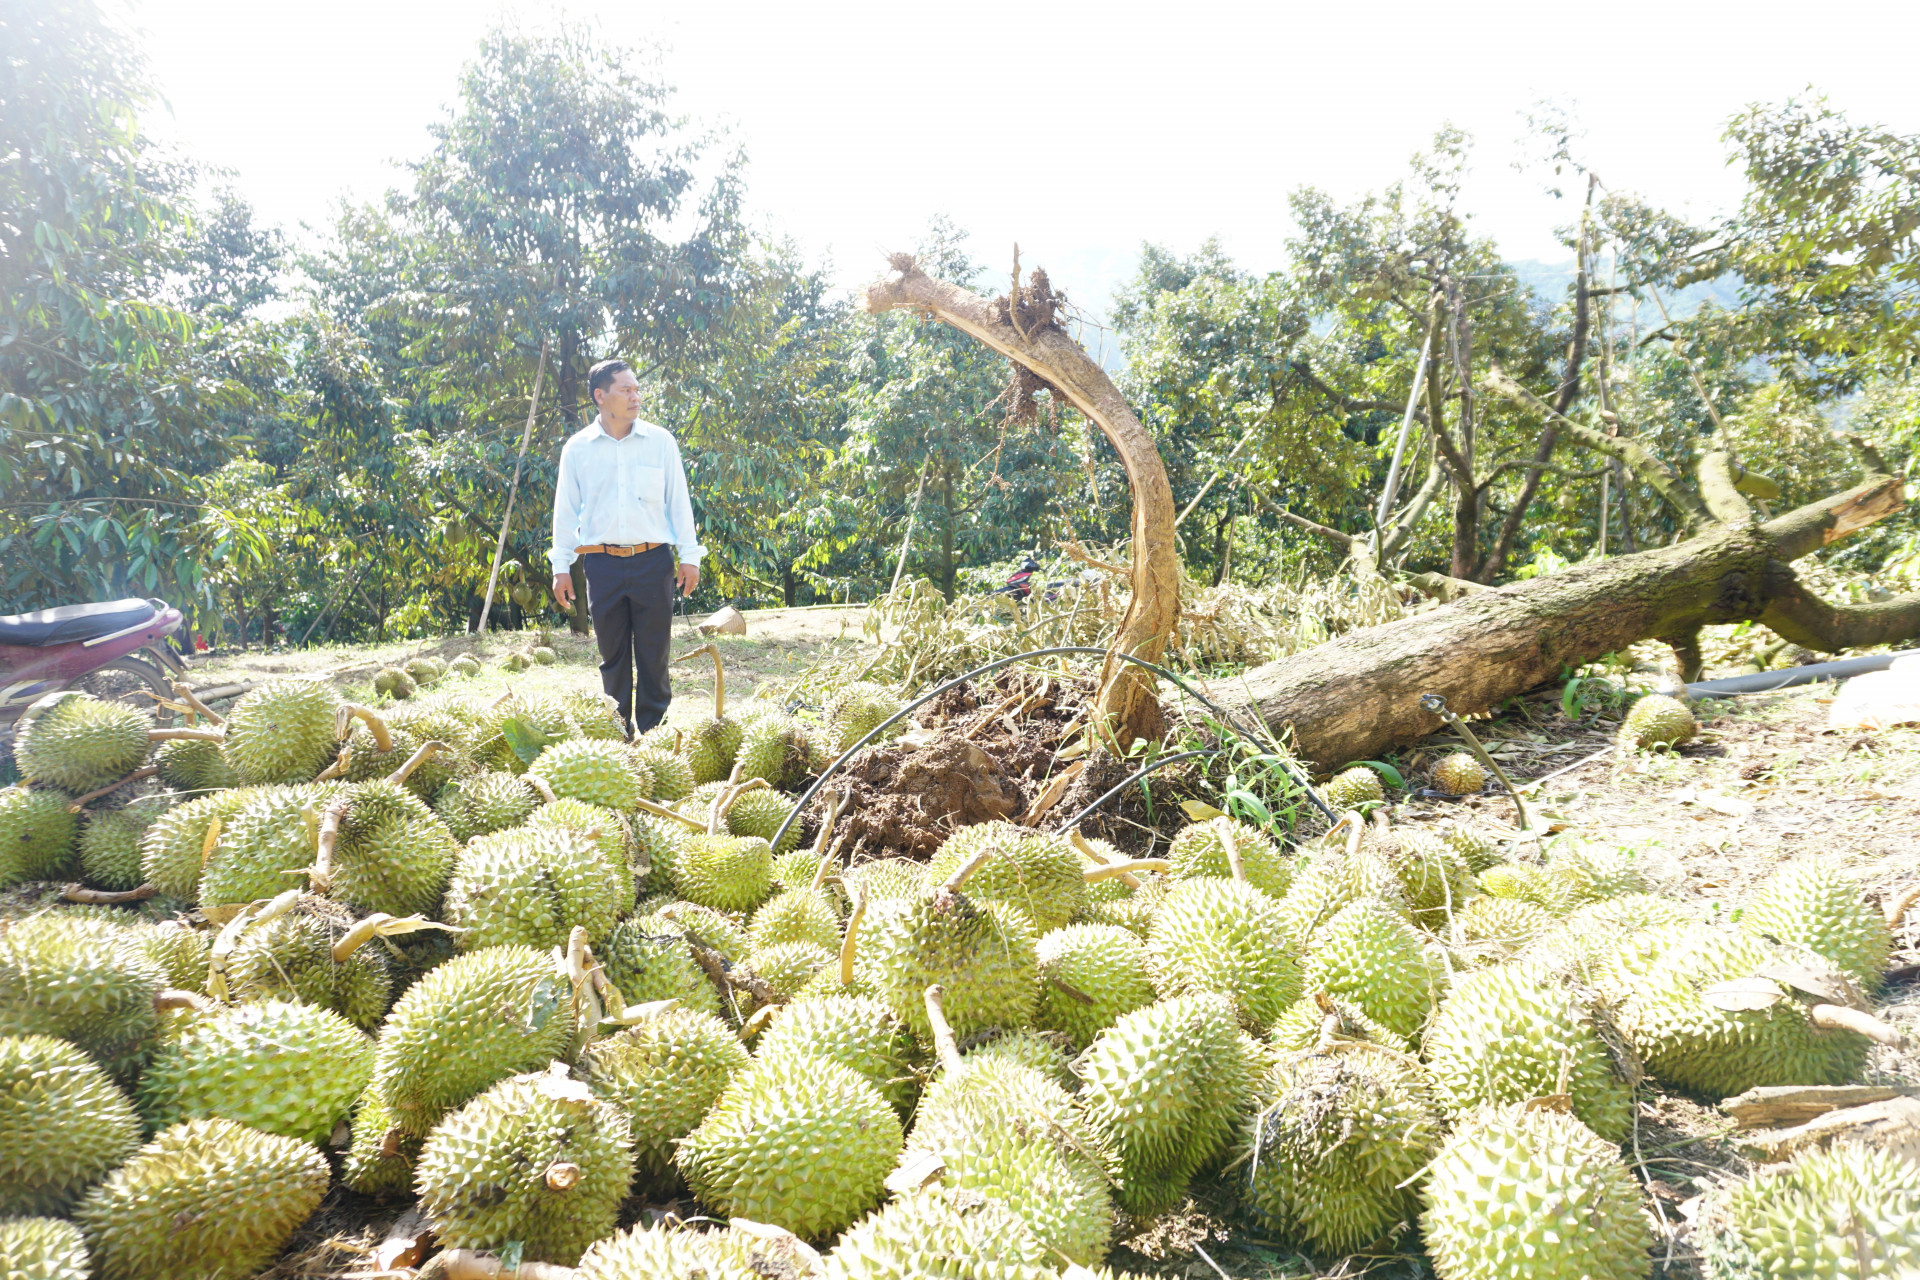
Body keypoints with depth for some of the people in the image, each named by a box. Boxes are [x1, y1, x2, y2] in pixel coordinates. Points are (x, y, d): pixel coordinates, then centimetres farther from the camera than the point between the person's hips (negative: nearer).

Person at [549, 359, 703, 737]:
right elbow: (565, 510, 10)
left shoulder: (660, 441, 4)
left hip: (653, 561, -1)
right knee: (612, 654, 8)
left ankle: (653, 731, 13)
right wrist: (561, 567, 7)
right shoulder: (577, 448, 5)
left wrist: (690, 556, 2)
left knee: (653, 652, 3)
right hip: (602, 563, 1)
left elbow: (679, 501, 6)